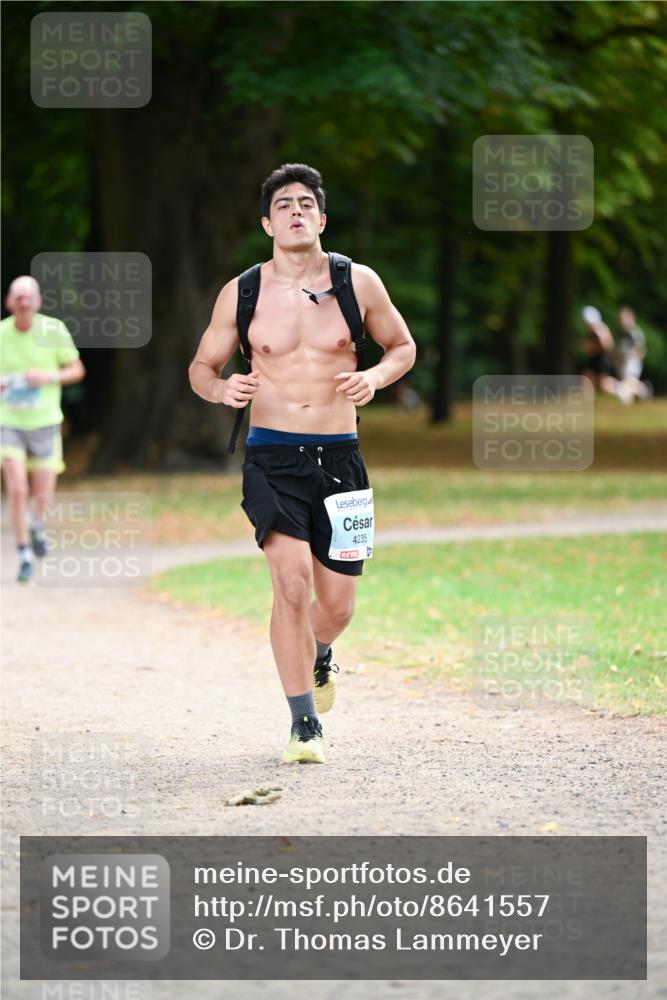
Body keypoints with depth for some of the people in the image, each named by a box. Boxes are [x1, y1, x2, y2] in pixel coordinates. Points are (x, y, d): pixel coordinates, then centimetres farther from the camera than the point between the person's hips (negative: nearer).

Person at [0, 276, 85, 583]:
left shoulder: (53, 330, -11)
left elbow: (77, 370, -1)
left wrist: (49, 377, -20)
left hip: (45, 422, 1)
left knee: (42, 495, 7)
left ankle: (36, 524, 43)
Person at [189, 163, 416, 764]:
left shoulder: (358, 283, 3)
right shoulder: (242, 294, 3)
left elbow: (403, 346, 16)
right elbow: (201, 367, 12)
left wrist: (376, 376, -6)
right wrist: (221, 389, -11)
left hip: (339, 457, 1)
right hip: (272, 459, -1)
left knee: (337, 605, 3)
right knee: (293, 584, -18)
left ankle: (318, 658, 41)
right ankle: (305, 725, -7)